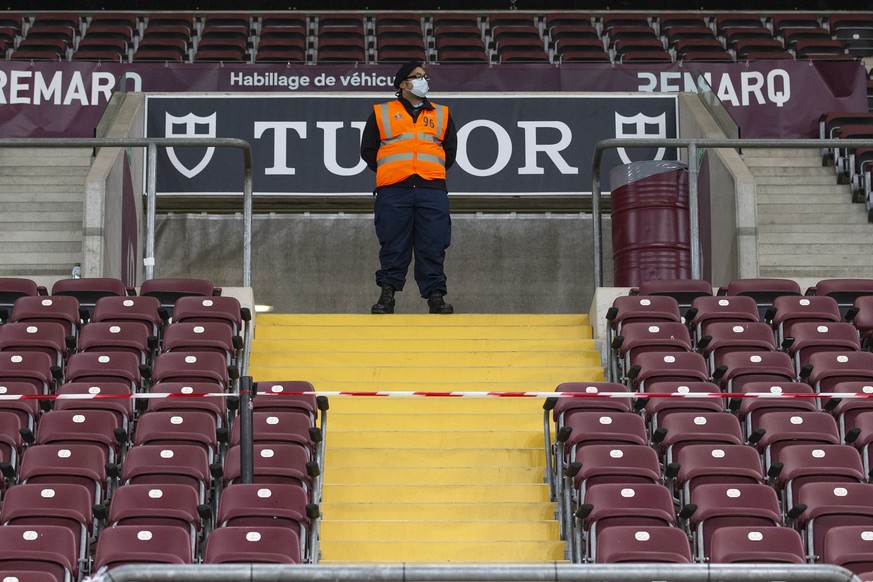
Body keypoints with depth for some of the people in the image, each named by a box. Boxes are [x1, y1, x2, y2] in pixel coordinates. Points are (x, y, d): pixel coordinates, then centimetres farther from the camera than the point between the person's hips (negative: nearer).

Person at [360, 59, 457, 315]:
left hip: (432, 189, 1)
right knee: (393, 245, -2)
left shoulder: (441, 115, 21)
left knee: (433, 246, -4)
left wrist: (433, 173, 12)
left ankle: (435, 294, 0)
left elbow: (450, 151, 21)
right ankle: (387, 292, 5)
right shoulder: (381, 113, 15)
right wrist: (388, 173, 7)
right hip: (393, 191, -1)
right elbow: (368, 150, 14)